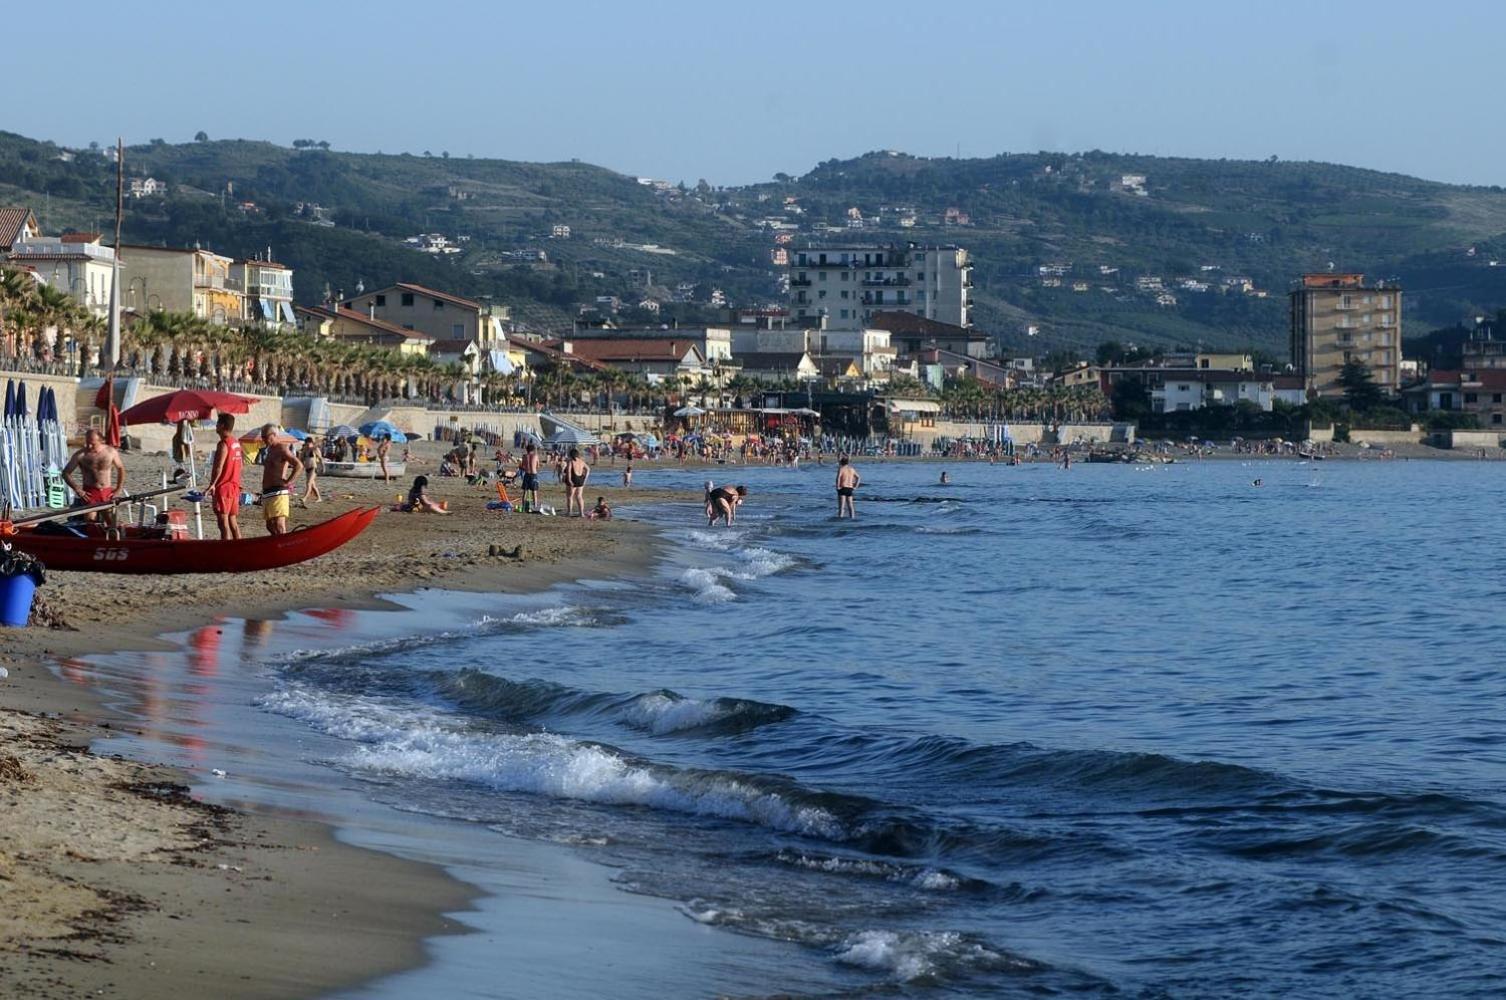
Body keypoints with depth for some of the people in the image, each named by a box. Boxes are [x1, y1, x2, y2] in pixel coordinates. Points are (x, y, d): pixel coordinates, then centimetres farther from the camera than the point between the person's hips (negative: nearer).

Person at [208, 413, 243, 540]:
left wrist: (212, 484, -15)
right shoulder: (236, 443, 13)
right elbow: (242, 462, 20)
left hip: (223, 487, -9)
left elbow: (218, 467, -20)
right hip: (235, 487, 9)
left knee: (223, 523, -9)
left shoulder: (223, 444, -14)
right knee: (233, 522, 12)